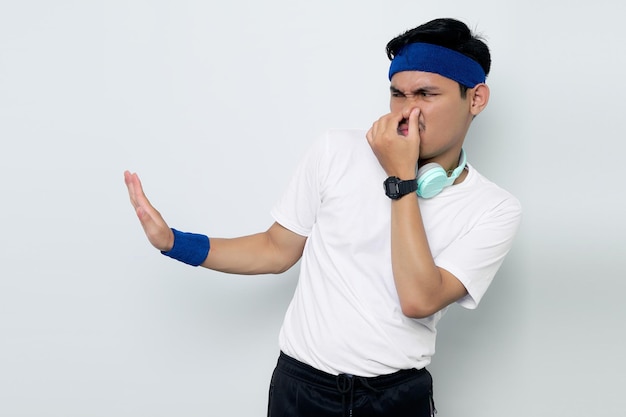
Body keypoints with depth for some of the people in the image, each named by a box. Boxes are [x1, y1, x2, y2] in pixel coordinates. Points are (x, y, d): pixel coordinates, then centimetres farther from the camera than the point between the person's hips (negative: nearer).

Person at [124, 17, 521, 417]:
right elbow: (278, 250, 3)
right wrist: (173, 242, -8)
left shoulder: (495, 211, -9)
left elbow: (418, 300, -21)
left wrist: (401, 179, -19)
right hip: (302, 384, 1)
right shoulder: (337, 152, -6)